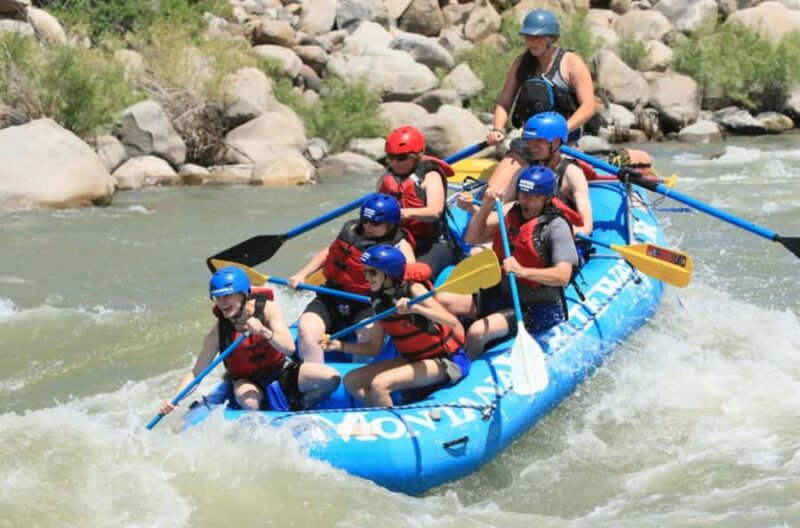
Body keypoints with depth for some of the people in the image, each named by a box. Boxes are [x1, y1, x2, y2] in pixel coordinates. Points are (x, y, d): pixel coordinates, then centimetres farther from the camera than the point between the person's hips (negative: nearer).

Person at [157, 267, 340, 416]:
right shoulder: (218, 333, -16)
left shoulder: (267, 310, -16)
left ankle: (296, 409, 1)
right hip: (247, 381, -2)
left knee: (331, 378, -19)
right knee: (248, 400, -40)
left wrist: (264, 332, -45)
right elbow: (195, 373, -13)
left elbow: (289, 349, -27)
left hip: (280, 372, 2)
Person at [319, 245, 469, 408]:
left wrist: (415, 308, -41)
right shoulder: (379, 300, 1)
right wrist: (340, 345, -7)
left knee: (380, 385, -27)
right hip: (412, 359, 8)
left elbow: (452, 322, -29)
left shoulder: (413, 290, -17)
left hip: (445, 362, -8)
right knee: (351, 382, -1)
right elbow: (374, 347, 6)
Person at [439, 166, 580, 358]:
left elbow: (563, 275, -26)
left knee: (476, 333, -27)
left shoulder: (556, 226, -16)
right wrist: (487, 205, -8)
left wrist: (523, 271, -39)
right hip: (500, 295, 8)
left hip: (536, 310, -8)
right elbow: (473, 238, 7)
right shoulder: (512, 213, 4)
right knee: (441, 301, -6)